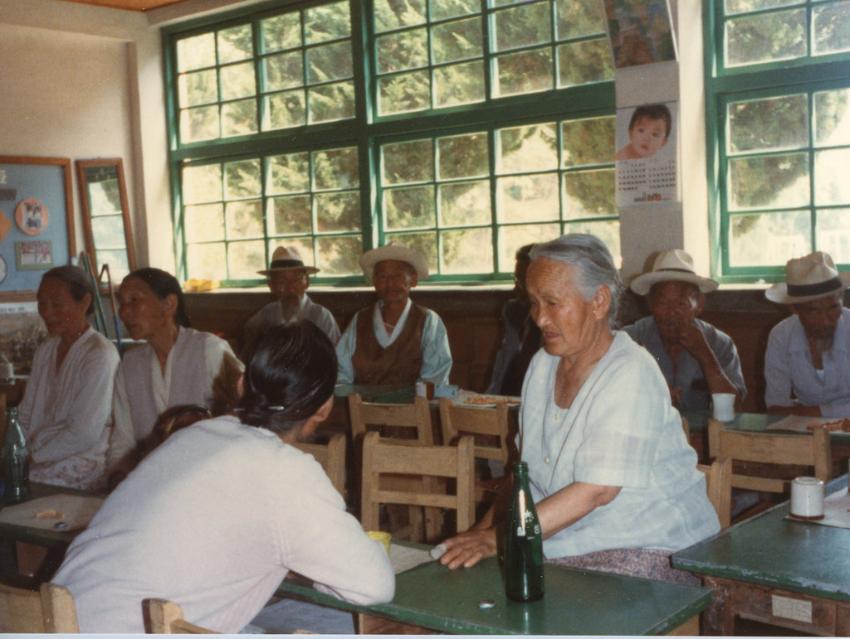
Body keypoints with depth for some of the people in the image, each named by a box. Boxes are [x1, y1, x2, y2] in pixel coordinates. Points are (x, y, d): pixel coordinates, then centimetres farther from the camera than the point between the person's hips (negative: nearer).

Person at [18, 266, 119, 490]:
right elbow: (26, 415, 13)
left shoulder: (100, 355, -13)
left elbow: (84, 434, -18)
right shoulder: (45, 350, 12)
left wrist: (33, 456, -10)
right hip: (40, 460, 7)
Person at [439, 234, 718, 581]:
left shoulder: (631, 375, -18)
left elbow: (597, 490, -26)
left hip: (651, 548, -6)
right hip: (565, 539, 6)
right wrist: (486, 528, -3)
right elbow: (527, 468, 12)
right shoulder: (543, 364, 7)